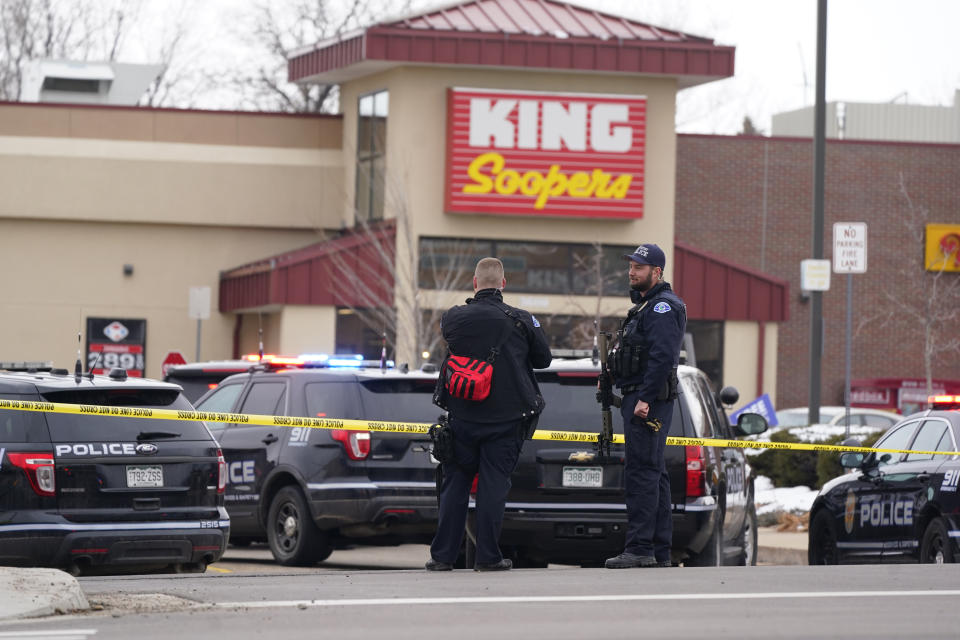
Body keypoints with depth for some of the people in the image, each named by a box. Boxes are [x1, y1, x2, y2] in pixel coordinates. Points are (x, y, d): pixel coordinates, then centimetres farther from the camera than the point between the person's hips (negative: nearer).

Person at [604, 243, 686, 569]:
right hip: (639, 399, 11)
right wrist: (612, 376, 17)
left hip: (648, 401, -11)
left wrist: (645, 398, -26)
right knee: (653, 474, 11)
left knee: (641, 472, -14)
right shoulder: (646, 305, 22)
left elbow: (662, 357, -22)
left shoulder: (662, 308, -12)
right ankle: (659, 551, 13)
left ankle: (639, 548, -17)